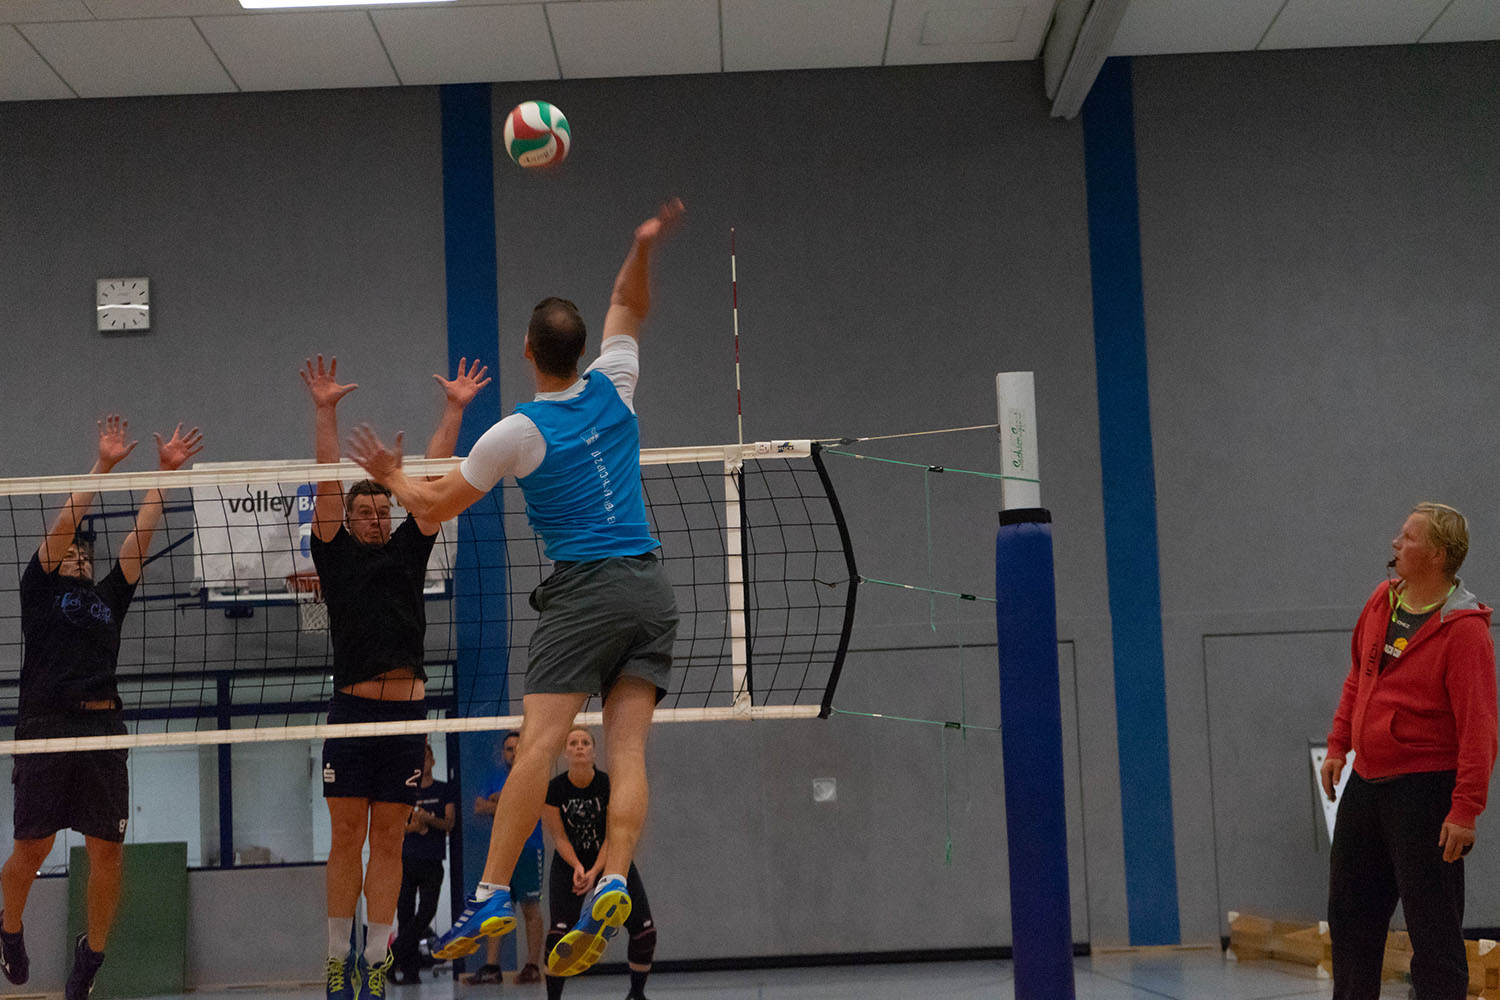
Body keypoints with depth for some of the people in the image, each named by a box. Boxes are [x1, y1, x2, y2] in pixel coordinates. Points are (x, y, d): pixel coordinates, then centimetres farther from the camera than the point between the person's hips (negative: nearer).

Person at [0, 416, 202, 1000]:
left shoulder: (108, 596, 21)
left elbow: (141, 535, 15)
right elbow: (64, 522, 1)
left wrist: (166, 470, 9)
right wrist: (103, 465, -5)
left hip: (102, 727, 3)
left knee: (108, 849, -2)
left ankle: (91, 953, 14)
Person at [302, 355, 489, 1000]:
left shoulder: (408, 550, 14)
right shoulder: (336, 555, 9)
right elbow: (328, 482, 2)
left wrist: (454, 409, 6)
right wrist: (325, 411, -4)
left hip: (406, 712, 2)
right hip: (351, 710, -2)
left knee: (388, 843, 5)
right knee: (346, 840, 1)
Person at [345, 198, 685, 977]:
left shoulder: (518, 433, -6)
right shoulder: (613, 389, 6)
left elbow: (437, 505, 6)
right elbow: (630, 308, 26)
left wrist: (391, 476, 23)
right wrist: (643, 247, 13)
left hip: (585, 590, -5)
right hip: (650, 588, 5)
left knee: (539, 741, -12)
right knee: (627, 745, -4)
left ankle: (491, 895, -16)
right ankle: (612, 886, -18)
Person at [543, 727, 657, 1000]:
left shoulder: (609, 785, -17)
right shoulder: (553, 789, -16)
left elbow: (612, 837, -16)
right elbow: (559, 837, -11)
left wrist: (594, 871, -28)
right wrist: (578, 867, -28)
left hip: (610, 860, 1)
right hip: (569, 863, -1)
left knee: (644, 931, -7)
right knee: (559, 933, -20)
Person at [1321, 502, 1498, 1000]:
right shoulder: (1381, 602, 6)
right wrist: (1338, 744, 17)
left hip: (1425, 790, -8)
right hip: (1366, 783, 8)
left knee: (1433, 927, -2)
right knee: (1350, 913, 17)